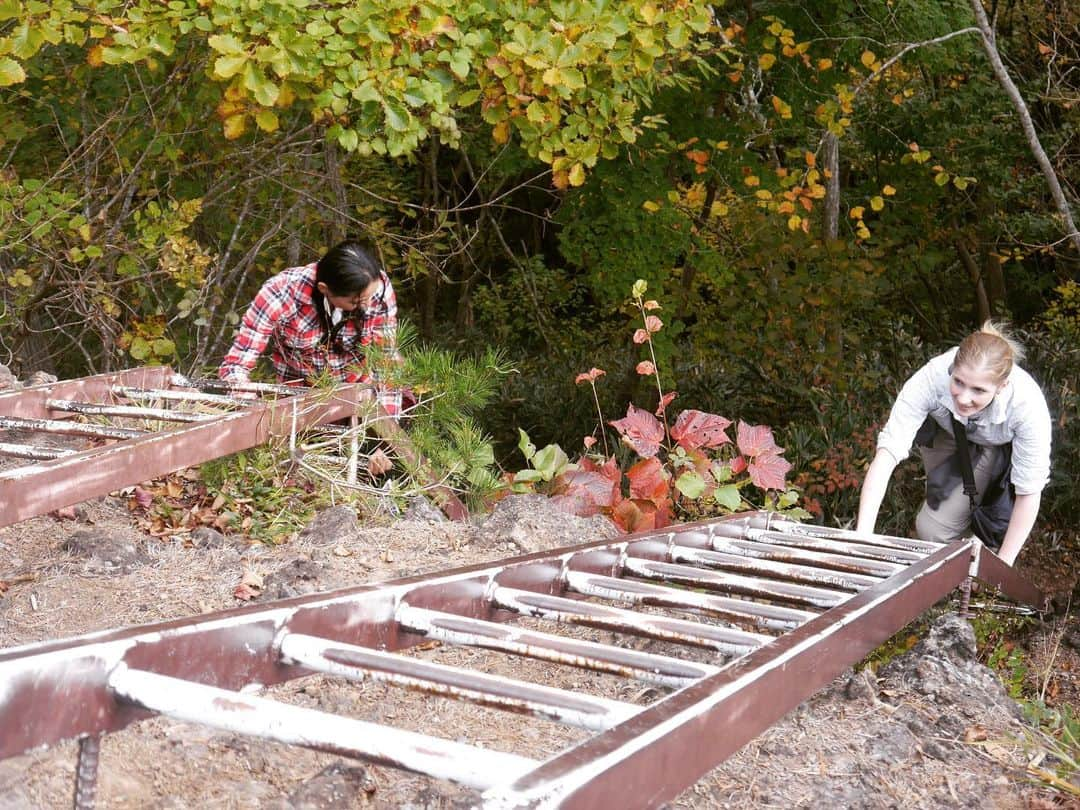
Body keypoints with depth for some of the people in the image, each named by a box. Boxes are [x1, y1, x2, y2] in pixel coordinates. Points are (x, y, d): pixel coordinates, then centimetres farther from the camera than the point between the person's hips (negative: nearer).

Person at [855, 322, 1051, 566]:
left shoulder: (1027, 403, -39)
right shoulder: (932, 379, -39)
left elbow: (1029, 491, -30)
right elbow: (887, 453, -40)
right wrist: (862, 535, -47)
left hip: (1000, 447, -2)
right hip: (945, 434, 2)